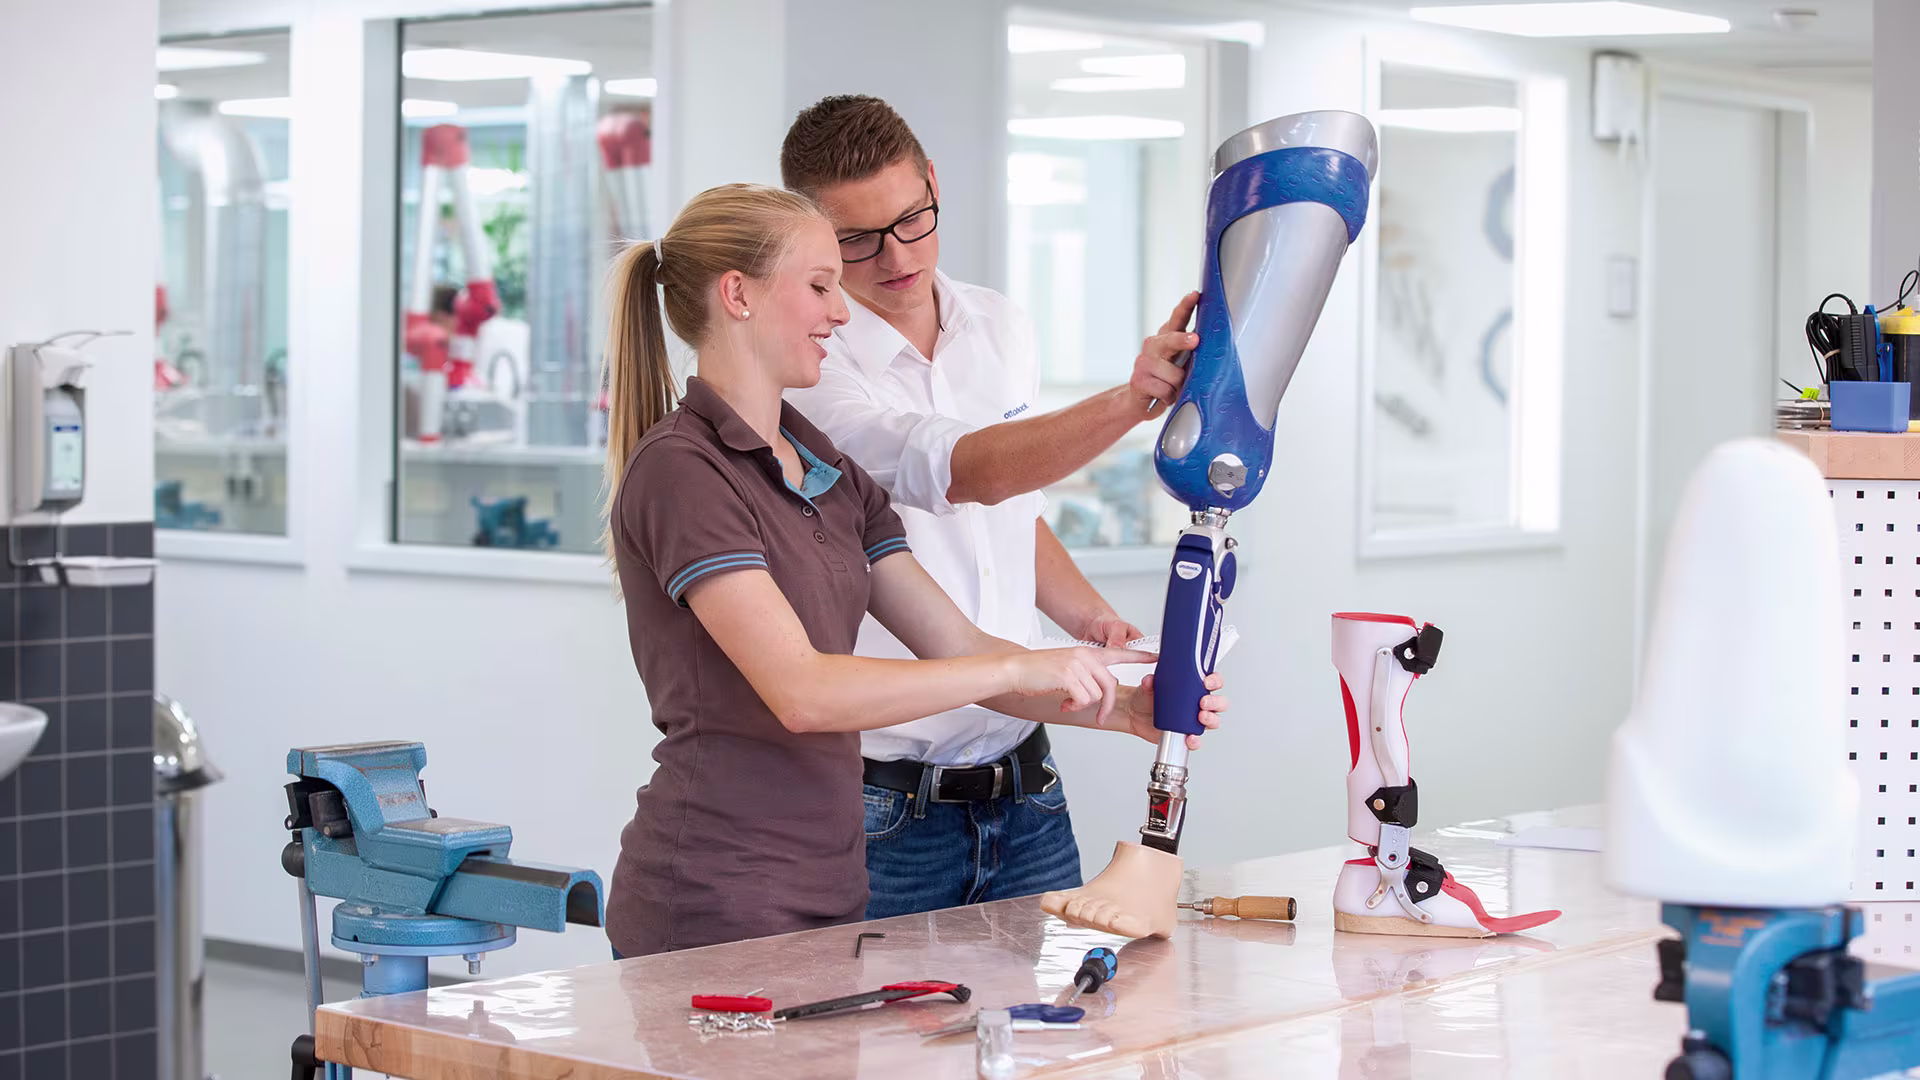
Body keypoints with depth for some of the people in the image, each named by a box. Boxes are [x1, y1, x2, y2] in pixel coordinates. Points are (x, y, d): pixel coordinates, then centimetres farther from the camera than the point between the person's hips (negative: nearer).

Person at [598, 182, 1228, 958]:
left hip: (831, 890, 8)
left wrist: (1123, 710, -2)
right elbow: (801, 691, -23)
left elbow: (957, 647, 12)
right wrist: (1021, 669, -21)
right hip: (715, 906, -8)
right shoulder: (679, 470, -13)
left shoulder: (830, 473, 14)